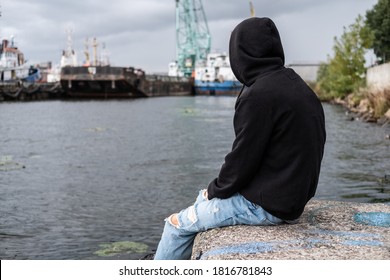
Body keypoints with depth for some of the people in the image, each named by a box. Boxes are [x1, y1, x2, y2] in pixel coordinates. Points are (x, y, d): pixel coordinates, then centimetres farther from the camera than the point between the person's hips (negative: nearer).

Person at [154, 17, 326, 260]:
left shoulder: (259, 94, -21)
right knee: (205, 198, 27)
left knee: (177, 224, 5)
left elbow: (243, 157, -19)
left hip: (264, 206, -9)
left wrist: (216, 189, -1)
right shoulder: (299, 87, 7)